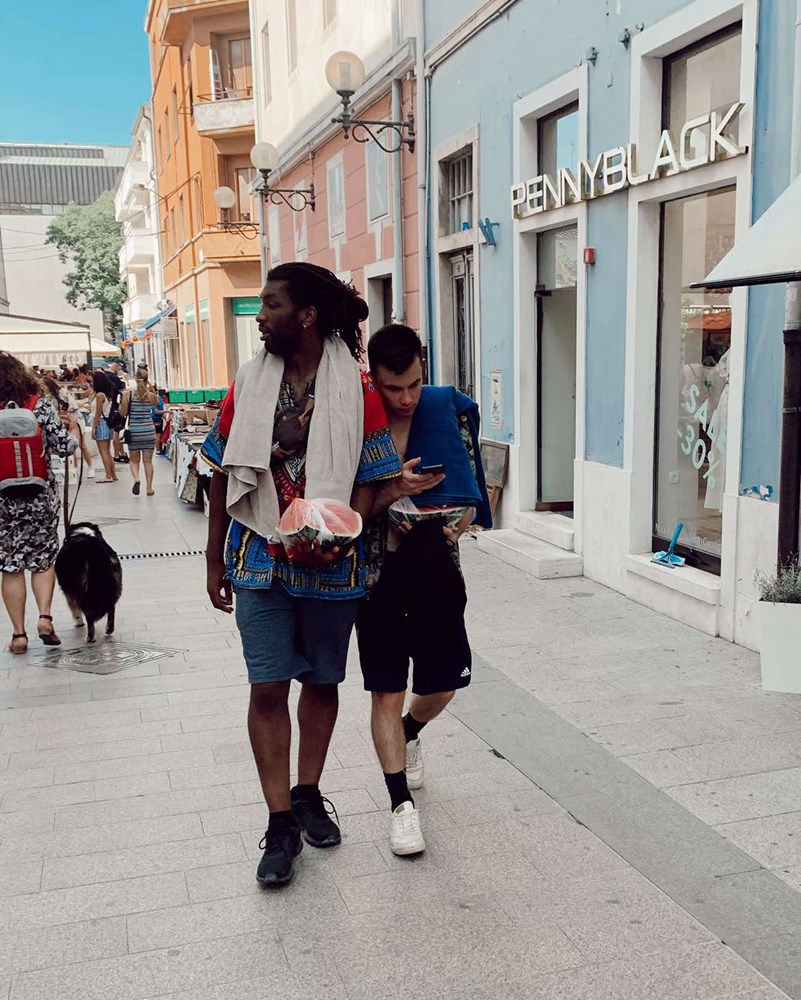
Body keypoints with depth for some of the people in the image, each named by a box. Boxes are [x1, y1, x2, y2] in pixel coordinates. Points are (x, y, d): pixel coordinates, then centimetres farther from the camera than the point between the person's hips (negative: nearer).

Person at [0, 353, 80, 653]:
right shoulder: (41, 405, -8)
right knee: (43, 557, 17)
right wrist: (70, 428, 12)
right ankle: (45, 617, 1)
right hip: (41, 495, 0)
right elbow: (64, 448, -7)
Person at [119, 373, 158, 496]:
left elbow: (122, 413, -2)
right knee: (148, 461, 9)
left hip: (133, 431, -1)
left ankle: (136, 478, -12)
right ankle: (149, 488, 8)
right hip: (149, 431, 1)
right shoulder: (151, 395, -4)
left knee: (134, 460, 13)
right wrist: (150, 388, 14)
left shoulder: (128, 393, -7)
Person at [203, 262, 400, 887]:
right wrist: (215, 561, 8)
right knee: (267, 688, -2)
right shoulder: (249, 385, 3)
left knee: (322, 683, 13)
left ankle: (308, 795, 32)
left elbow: (369, 482, -6)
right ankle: (281, 824, 9)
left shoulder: (357, 391, -6)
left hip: (332, 564, -1)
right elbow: (224, 477, 8)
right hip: (260, 560, 1)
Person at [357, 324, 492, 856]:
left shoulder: (449, 409, -3)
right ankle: (402, 803, 13)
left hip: (437, 572, 2)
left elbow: (470, 493, 3)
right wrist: (394, 491, -24)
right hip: (380, 573, -2)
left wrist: (451, 527, -16)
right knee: (387, 691, 1)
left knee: (443, 685, 13)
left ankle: (409, 735, 46)